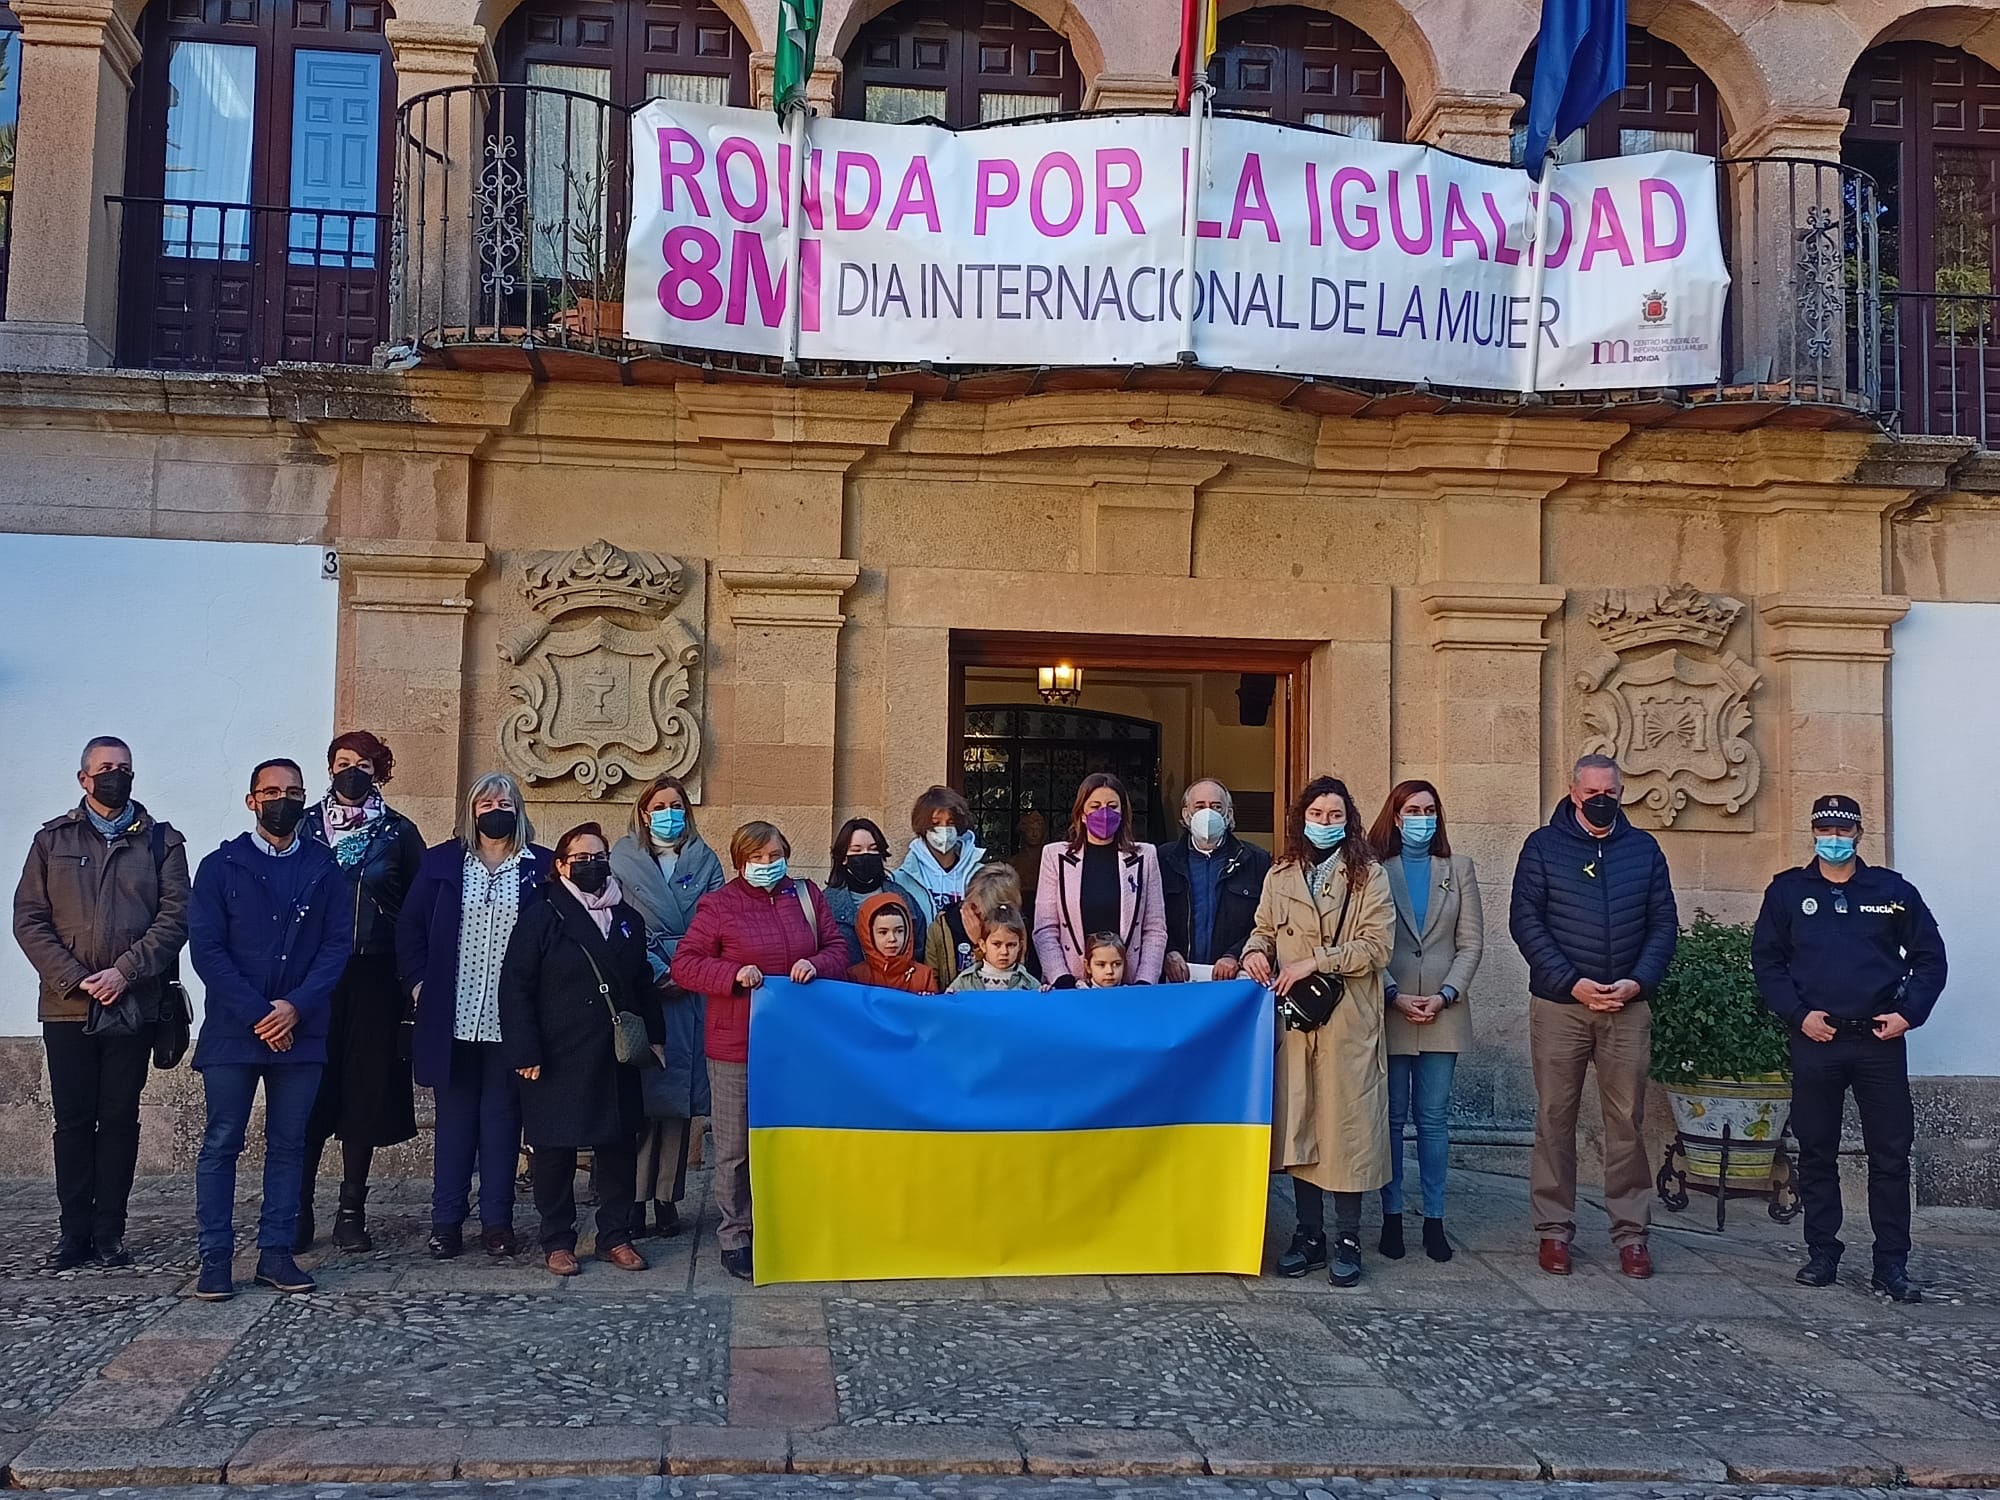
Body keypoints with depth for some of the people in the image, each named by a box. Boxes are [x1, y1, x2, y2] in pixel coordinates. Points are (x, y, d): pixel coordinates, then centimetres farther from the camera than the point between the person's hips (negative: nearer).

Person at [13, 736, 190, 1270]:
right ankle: (74, 1232, 12)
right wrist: (75, 979, -9)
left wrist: (124, 972, -15)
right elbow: (29, 920, 3)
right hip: (67, 1006, 1)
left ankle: (109, 1233, 9)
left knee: (120, 1120, 3)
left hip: (134, 1004, -1)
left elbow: (174, 917, -2)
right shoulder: (52, 840, 10)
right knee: (73, 1120, 4)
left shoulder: (161, 841, 7)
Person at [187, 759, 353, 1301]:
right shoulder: (221, 866, 2)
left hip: (300, 1030, 2)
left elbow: (338, 943, 2)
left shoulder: (324, 867, 8)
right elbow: (205, 948, -4)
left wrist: (296, 1006, -11)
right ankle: (215, 1258, 7)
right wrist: (257, 1014, -13)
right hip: (232, 1030, -2)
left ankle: (276, 1253, 14)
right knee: (221, 1145, 1)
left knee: (288, 1145, 7)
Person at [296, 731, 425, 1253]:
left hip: (373, 979, 0)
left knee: (365, 1090, 3)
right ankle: (300, 1206, 5)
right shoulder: (306, 825, 6)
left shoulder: (399, 832, 5)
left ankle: (353, 1210, 11)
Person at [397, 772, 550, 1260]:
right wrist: (418, 983, -1)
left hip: (511, 1020, -1)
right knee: (454, 1119, 8)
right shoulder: (441, 862, 5)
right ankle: (445, 1222, 15)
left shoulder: (540, 867, 2)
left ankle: (497, 1221, 15)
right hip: (453, 1018, 1)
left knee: (502, 1118, 7)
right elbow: (409, 928, 7)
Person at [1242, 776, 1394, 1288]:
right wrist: (1256, 950, -1)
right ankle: (1309, 1235, 14)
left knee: (1346, 1126, -3)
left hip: (1348, 1022, -3)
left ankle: (1348, 1240, 7)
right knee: (1296, 1124, 4)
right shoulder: (1279, 876, 13)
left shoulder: (1368, 875, 3)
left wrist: (1316, 962, -13)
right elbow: (1263, 928, 22)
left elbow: (1376, 946, -5)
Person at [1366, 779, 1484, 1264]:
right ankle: (1391, 1217, 9)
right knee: (1391, 1117, 2)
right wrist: (1396, 997, -11)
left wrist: (1445, 995, -7)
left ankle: (1434, 1219, 10)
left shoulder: (1459, 870, 11)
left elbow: (1471, 942, 6)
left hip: (1443, 1014, 2)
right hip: (1388, 1013, -2)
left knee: (1433, 1117, 4)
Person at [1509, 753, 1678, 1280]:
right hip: (1559, 1005, -2)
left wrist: (1637, 982, -8)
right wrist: (1572, 983, -12)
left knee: (1627, 1120, 3)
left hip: (1628, 1006, 2)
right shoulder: (1543, 845, 2)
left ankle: (1631, 1230, 12)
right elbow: (1525, 921, -4)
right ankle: (1554, 1228, 12)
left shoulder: (1643, 848, 10)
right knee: (1555, 1118, 3)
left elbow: (1664, 922, 8)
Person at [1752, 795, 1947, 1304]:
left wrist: (1909, 1013, -4)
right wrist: (1798, 1014, -7)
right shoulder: (1788, 891, 5)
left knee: (1891, 1155, 1)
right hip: (1815, 1041, 0)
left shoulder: (1892, 890, 6)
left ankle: (1892, 1264, 8)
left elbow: (1930, 958, 9)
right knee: (1816, 1152, 7)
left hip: (1880, 1041, 0)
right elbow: (1766, 960, 4)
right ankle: (1821, 1253, 17)